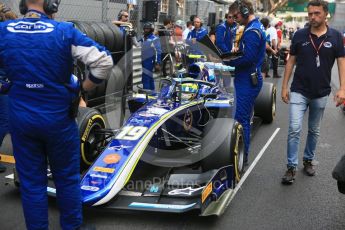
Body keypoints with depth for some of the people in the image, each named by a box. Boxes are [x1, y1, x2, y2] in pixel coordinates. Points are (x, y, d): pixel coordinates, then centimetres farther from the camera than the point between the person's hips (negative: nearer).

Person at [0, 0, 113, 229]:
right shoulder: (64, 31, -13)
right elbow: (104, 61, -17)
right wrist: (84, 88, -3)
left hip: (21, 120, 2)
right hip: (58, 119, -2)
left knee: (31, 182, 14)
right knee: (67, 178, 17)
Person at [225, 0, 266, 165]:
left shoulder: (251, 31, -17)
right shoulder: (257, 26, 15)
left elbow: (247, 59, -25)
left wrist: (226, 60, -17)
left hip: (247, 81, -11)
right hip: (249, 79, 11)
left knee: (240, 119, -4)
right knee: (244, 118, 16)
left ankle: (241, 157, 5)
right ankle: (241, 153, 27)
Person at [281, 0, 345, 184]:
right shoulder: (299, 35, -3)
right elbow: (291, 61, 3)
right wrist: (284, 86, 0)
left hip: (321, 94, 1)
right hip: (298, 91, -1)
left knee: (314, 131, 15)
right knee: (294, 129, -8)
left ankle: (308, 160, 32)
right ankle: (291, 167, 1)